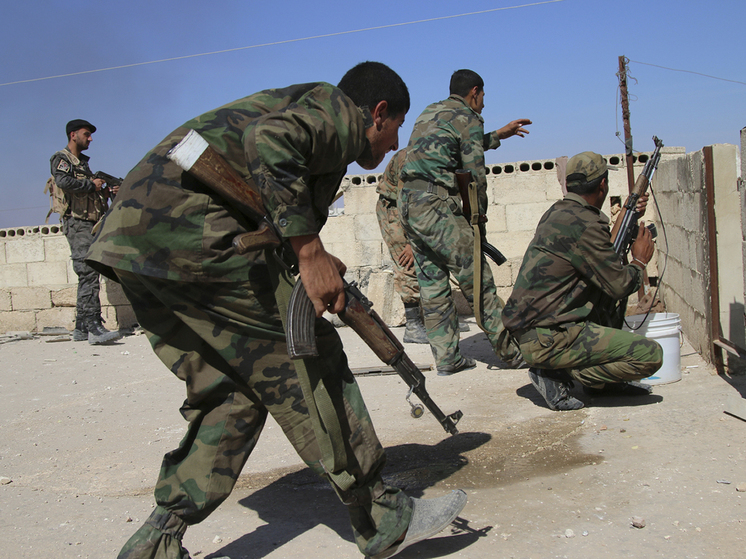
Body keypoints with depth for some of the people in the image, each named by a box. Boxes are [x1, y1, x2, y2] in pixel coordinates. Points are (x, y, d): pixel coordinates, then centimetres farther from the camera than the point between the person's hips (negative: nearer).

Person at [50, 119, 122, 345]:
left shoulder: (82, 162, 26)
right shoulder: (61, 158, 0)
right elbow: (63, 182, -21)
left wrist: (108, 191, 10)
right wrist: (92, 184, -10)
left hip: (91, 224, 9)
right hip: (77, 224, -9)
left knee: (88, 276, 8)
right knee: (89, 274, -18)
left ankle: (81, 328, 12)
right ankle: (94, 327, -23)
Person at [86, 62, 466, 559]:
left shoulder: (304, 108, 32)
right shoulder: (341, 109, 4)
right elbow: (268, 140, -19)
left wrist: (316, 267, 13)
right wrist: (311, 252, -20)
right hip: (190, 228, -10)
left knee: (231, 391, 13)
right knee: (305, 358, -4)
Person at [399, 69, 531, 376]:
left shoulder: (428, 113, 24)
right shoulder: (467, 118, 0)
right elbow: (475, 174, -3)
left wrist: (497, 136, 45)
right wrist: (479, 215, 10)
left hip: (408, 205, 8)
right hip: (436, 206, -8)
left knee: (432, 286, 9)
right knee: (478, 281, -2)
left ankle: (447, 358, 12)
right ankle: (512, 350, 5)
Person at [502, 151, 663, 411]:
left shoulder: (556, 212, 11)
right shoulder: (584, 225, -18)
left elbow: (602, 257, 23)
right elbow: (619, 286, -12)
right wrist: (639, 261, 7)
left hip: (528, 329, 10)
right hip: (547, 339, -10)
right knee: (650, 355, -9)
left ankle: (603, 380, 25)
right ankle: (558, 375, -5)